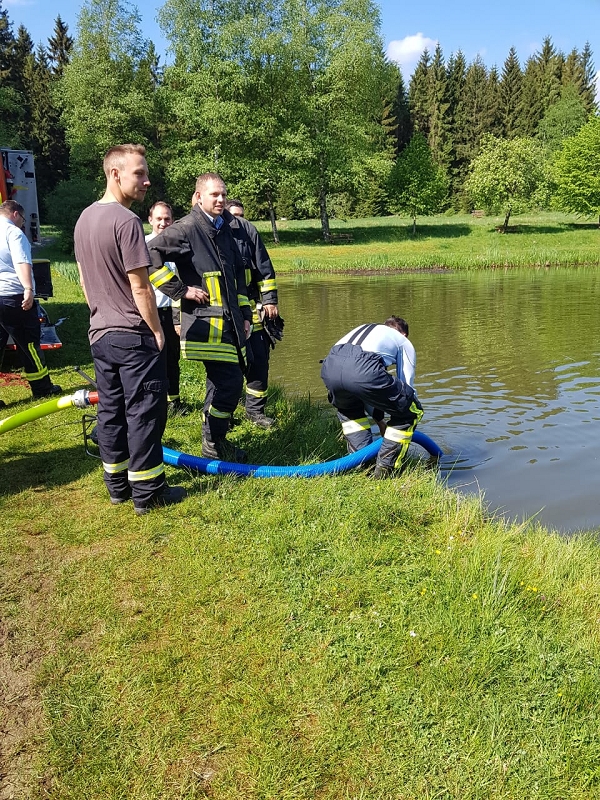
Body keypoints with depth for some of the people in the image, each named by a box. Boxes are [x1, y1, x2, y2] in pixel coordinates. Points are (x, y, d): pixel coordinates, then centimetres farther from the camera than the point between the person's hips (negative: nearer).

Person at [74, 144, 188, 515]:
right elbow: (140, 287, -18)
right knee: (144, 413, 0)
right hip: (133, 335, -9)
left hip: (100, 334, 9)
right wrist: (157, 330, -9)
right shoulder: (126, 221, -17)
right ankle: (147, 491, 7)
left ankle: (117, 484, 23)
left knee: (110, 411, 13)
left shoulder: (84, 219, 10)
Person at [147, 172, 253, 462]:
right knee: (229, 381, -11)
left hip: (230, 321, 8)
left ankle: (216, 439, 26)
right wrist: (180, 290, -15)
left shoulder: (224, 230, 18)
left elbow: (238, 274, 25)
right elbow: (150, 257, -18)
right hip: (206, 321, -8)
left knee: (223, 382, 13)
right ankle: (213, 446, 4)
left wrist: (245, 314, 21)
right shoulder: (186, 228, -9)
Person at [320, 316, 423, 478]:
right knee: (411, 411, 16)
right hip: (362, 371, -6)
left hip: (329, 366, 6)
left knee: (348, 410, 39)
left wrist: (380, 421, 50)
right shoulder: (404, 342, 31)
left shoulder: (362, 330, 44)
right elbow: (407, 386, 28)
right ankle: (385, 468, 16)